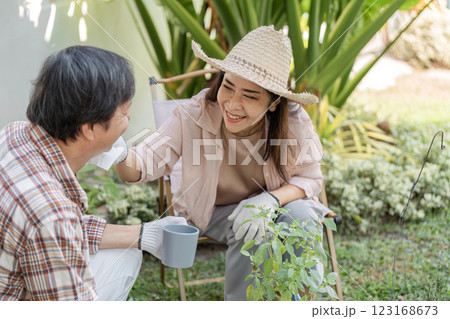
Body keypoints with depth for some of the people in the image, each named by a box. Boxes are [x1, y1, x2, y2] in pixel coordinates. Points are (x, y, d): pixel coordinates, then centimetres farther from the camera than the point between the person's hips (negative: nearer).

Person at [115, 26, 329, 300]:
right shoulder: (193, 116, -22)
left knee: (300, 213, -30)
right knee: (250, 233, -31)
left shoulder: (294, 121, -22)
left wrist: (271, 199, -32)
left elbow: (310, 179, -11)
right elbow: (142, 166, -22)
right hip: (217, 212, -1)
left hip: (275, 205, 1)